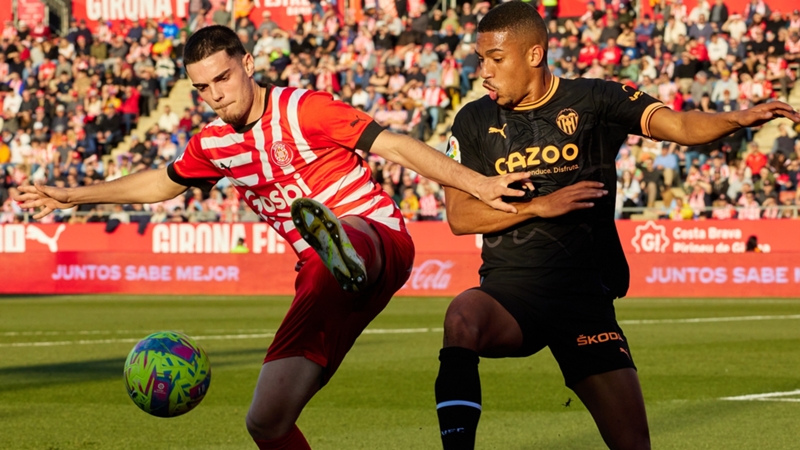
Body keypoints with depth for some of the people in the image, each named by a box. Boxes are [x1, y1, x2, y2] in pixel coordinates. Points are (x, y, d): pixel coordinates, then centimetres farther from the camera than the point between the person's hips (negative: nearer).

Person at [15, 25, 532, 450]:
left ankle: (343, 252, -82)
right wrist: (74, 196, 39)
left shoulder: (302, 109, -5)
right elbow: (163, 182, 35)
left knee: (351, 236, -46)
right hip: (322, 279, 6)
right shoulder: (214, 144, 14)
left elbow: (395, 145, -11)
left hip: (380, 239, -6)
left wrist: (477, 184, -20)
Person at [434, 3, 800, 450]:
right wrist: (539, 206, -11)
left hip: (585, 296, 0)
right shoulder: (474, 123, 6)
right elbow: (459, 217, 2)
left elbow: (677, 125, -13)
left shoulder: (594, 101, 1)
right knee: (462, 317, -35)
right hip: (510, 292, 0)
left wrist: (740, 118, -32)